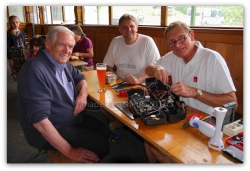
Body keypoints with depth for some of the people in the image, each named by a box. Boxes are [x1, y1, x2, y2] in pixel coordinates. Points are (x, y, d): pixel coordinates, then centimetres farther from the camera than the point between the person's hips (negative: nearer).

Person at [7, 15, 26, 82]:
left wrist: (26, 53, 12)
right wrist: (9, 58, -13)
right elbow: (7, 47, -11)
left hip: (23, 54, 4)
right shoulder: (9, 33, -12)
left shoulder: (22, 32, 2)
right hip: (14, 55, -4)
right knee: (16, 72, 3)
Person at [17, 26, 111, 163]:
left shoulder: (62, 62, 1)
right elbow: (40, 120, -33)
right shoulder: (35, 70, -29)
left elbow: (80, 78, 16)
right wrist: (69, 151, -29)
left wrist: (83, 93, -9)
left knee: (106, 131, 4)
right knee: (100, 145, -16)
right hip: (49, 129, -9)